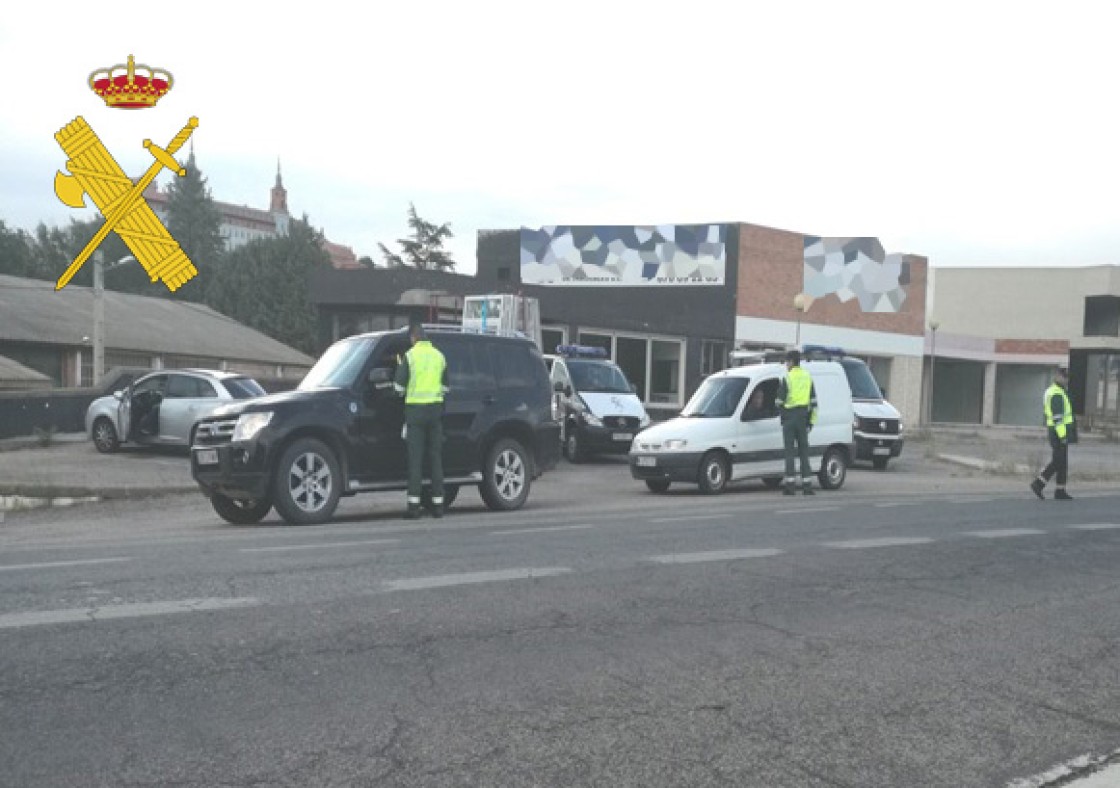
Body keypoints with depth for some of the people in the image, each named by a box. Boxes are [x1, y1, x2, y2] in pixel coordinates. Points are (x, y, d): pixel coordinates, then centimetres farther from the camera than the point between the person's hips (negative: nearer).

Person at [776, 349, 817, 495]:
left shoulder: (787, 378, -8)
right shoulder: (808, 377, 9)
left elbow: (779, 401, -8)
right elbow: (814, 401, 8)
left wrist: (781, 407, 15)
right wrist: (811, 421, 12)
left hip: (789, 417, -4)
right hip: (803, 417, 4)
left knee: (789, 451, -1)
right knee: (804, 451, 8)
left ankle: (790, 483, -4)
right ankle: (807, 484, 5)